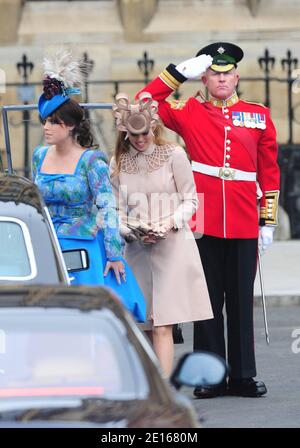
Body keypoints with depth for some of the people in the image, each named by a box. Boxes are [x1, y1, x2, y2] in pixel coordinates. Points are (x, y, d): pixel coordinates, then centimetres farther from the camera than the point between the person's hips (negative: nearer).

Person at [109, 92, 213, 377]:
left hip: (172, 245, -3)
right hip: (136, 250, 3)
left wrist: (170, 222, -13)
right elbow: (117, 211, 10)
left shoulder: (174, 156, 1)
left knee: (162, 324, -11)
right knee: (144, 326, 3)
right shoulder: (117, 163, 8)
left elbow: (190, 201, 4)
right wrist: (133, 232, -9)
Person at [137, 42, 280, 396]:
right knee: (207, 300, 2)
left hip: (244, 225, 1)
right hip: (203, 222, -1)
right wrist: (179, 72, -3)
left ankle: (243, 376, 11)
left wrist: (268, 220, 9)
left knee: (241, 300, 6)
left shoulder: (259, 116, 9)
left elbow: (269, 171, 12)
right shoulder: (189, 113, 6)